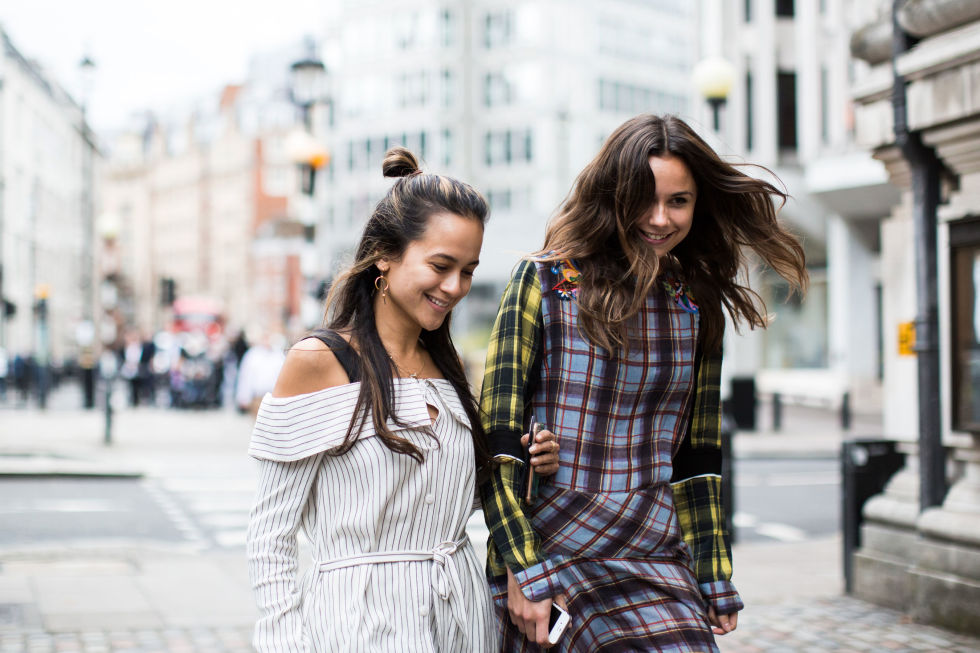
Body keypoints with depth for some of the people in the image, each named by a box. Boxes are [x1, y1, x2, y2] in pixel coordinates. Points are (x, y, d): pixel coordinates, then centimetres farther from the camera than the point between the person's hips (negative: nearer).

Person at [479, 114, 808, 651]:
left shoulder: (697, 304, 7)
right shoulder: (545, 280, -5)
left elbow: (697, 455, 13)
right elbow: (498, 440, -7)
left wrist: (713, 578, 11)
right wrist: (522, 568, -12)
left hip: (655, 558, 3)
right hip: (545, 548, -3)